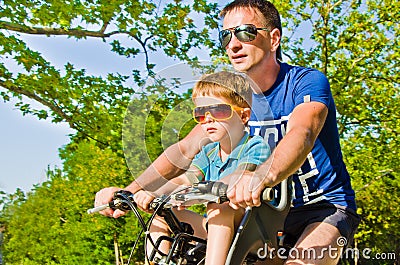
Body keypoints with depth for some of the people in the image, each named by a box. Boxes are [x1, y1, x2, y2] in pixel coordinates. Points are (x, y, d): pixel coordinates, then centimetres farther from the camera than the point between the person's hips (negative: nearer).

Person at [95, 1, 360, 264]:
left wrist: (262, 177, -59)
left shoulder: (309, 82, -15)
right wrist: (129, 191, -23)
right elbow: (186, 149, -8)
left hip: (327, 206, -5)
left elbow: (301, 134, -37)